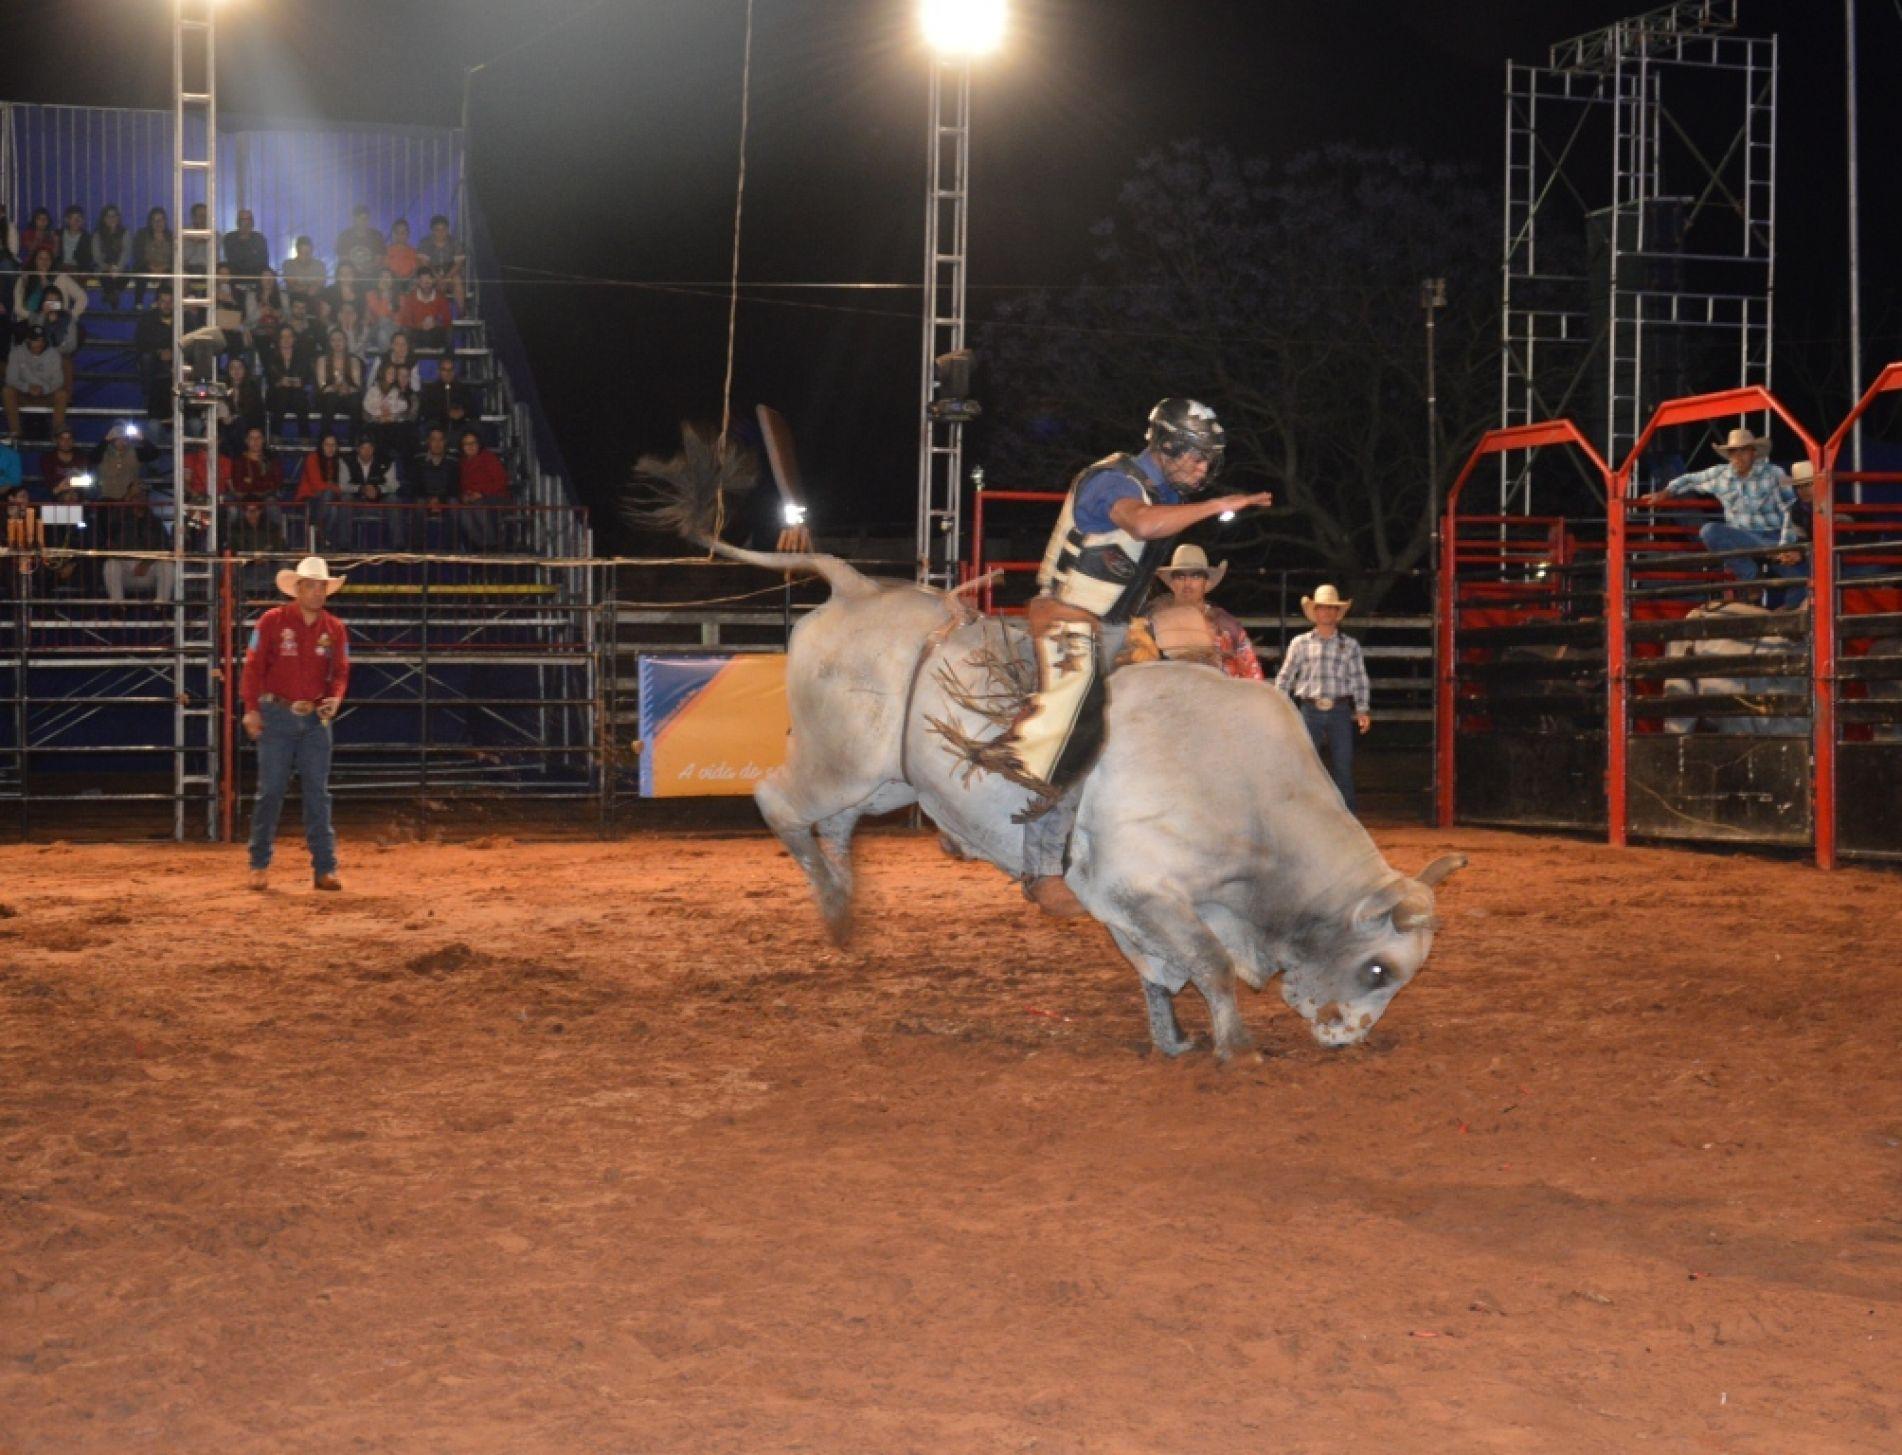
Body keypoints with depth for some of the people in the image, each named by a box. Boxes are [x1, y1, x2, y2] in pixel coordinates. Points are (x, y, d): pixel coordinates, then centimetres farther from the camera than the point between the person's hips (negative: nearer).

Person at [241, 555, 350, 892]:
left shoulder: (334, 629, 5)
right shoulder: (272, 621, -4)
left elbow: (340, 671, 8)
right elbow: (253, 666, -4)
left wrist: (335, 698, -12)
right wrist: (251, 709, -10)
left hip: (315, 719, 3)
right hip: (276, 716, -3)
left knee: (318, 794, 3)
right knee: (271, 791, 1)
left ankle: (325, 868, 6)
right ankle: (259, 865, 12)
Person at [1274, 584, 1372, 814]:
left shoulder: (1350, 645, 8)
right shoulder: (1300, 643, 7)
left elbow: (1359, 679, 5)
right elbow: (1285, 677, 7)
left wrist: (1363, 710, -5)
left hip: (1340, 711, 0)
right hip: (1310, 710, 0)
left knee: (1343, 767, 1)